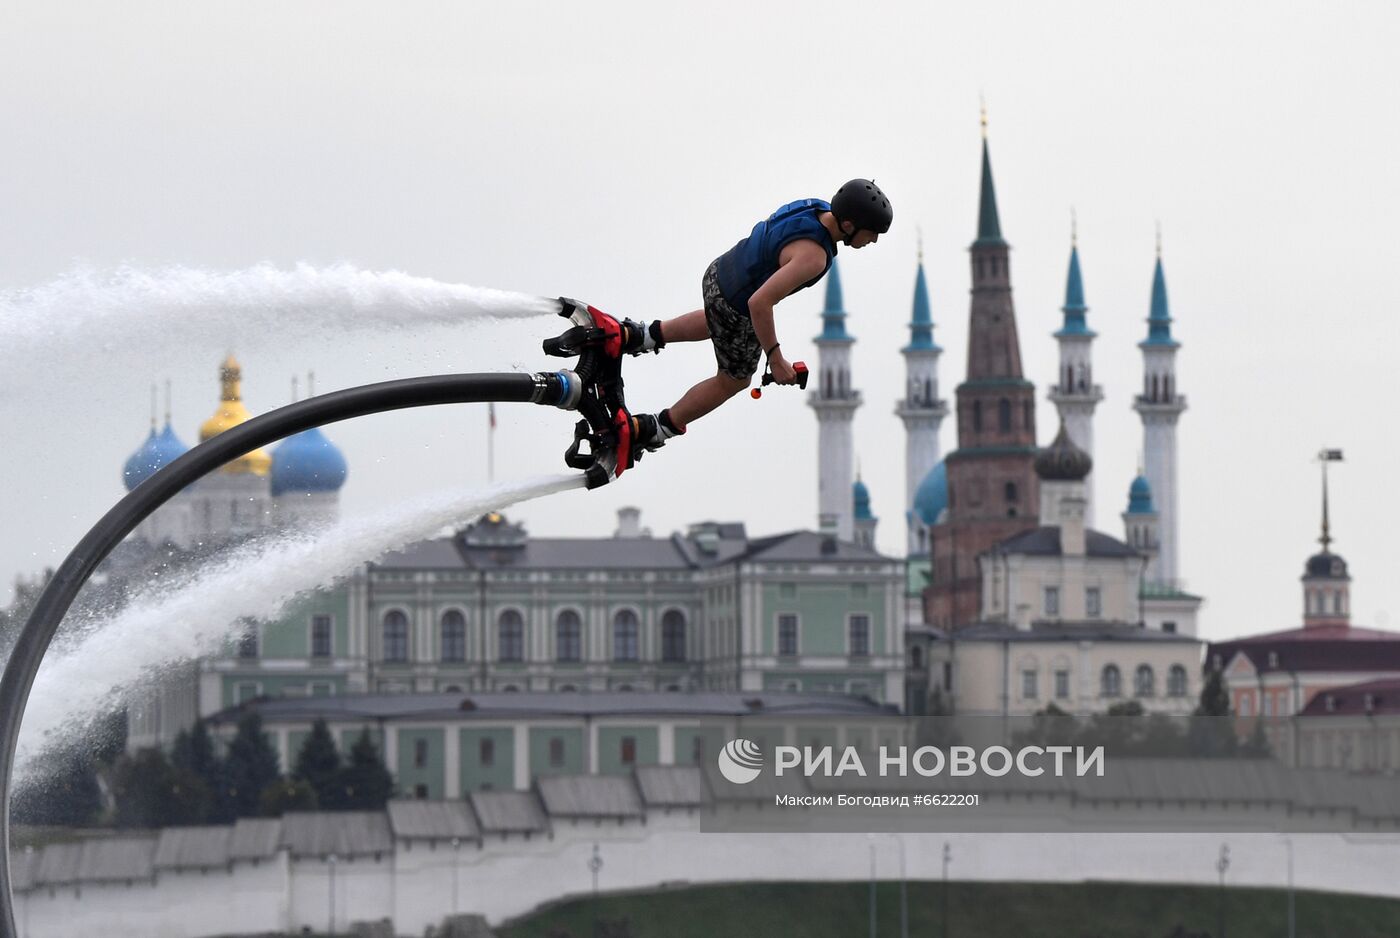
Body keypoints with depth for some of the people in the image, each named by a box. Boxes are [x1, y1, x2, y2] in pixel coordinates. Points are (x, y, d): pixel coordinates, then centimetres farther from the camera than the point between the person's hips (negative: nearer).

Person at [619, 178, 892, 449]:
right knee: (733, 381, 20)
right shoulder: (812, 256, -36)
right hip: (736, 311, -7)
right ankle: (657, 428, 32)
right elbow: (759, 303, -37)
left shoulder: (815, 208, -10)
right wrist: (776, 360, -27)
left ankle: (645, 336, 40)